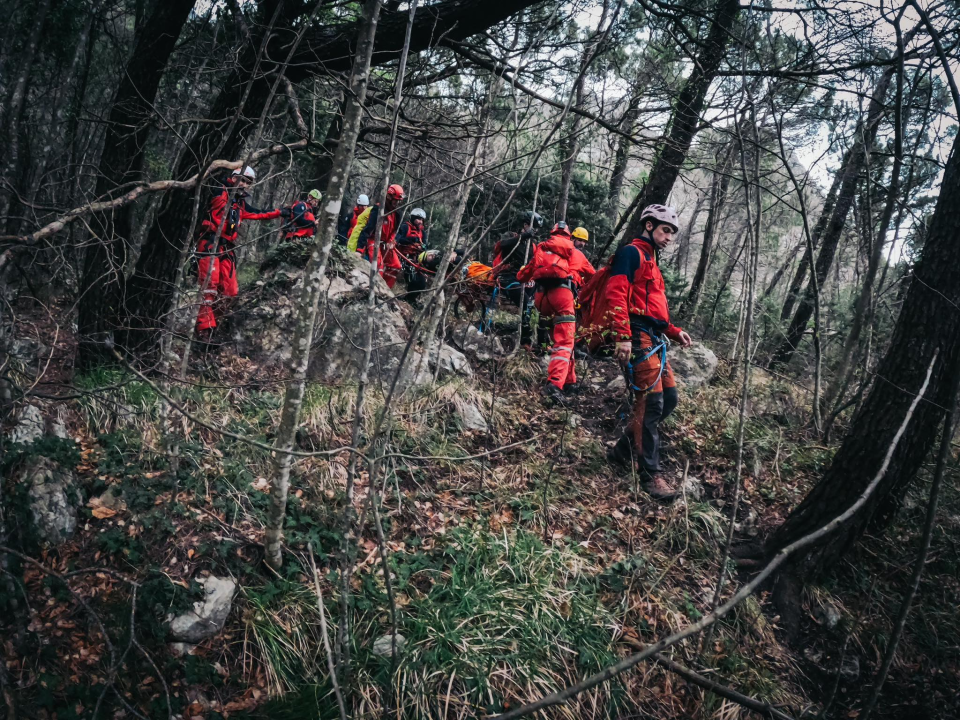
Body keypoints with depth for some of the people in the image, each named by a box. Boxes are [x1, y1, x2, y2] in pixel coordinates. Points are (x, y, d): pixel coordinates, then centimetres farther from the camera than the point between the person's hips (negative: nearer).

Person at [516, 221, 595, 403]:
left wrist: (522, 277, 53)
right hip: (561, 293, -3)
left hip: (541, 295, 3)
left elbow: (522, 275, 30)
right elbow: (593, 275, 35)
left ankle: (570, 381, 21)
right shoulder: (575, 252, 24)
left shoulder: (540, 249, 27)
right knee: (564, 342, -10)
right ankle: (554, 383, -31)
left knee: (562, 337, 19)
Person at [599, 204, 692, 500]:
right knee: (651, 402, -12)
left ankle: (624, 450, 18)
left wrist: (675, 332, 17)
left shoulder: (651, 262, 27)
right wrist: (623, 336, -25)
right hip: (637, 337, -10)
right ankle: (650, 474, -6)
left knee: (669, 398, 7)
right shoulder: (631, 253, -3)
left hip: (654, 339, 10)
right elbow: (616, 294, -17)